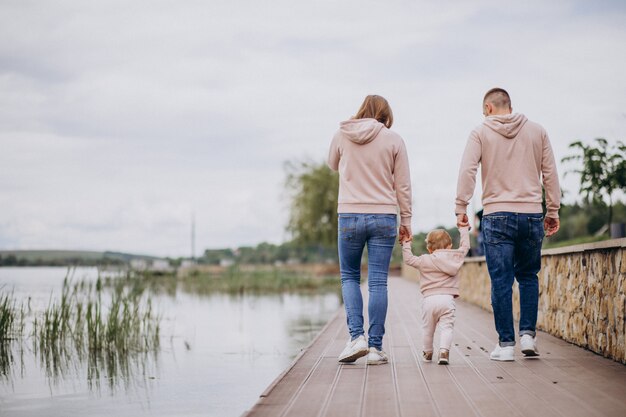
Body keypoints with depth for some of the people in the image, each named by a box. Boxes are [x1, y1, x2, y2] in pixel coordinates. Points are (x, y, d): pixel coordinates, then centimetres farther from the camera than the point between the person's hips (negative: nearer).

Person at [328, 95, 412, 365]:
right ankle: (376, 347, 3)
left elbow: (333, 165, 22)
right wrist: (406, 219, 10)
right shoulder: (394, 140, 0)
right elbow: (403, 185, 2)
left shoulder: (342, 135, 2)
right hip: (384, 217, 0)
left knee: (349, 277, 13)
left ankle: (356, 336, -3)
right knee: (378, 282, 3)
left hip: (350, 215, 0)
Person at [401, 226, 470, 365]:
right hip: (447, 298, -1)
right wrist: (463, 230, 38)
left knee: (428, 329, 15)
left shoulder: (424, 261, 7)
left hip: (429, 299, 1)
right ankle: (444, 351, -26)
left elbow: (408, 259, 17)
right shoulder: (455, 257, 9)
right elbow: (465, 246, 24)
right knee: (446, 327, -6)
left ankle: (428, 352, 29)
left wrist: (406, 244, 28)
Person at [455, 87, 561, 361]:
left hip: (497, 215, -2)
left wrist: (461, 208, -5)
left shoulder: (481, 133, 3)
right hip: (532, 215, 2)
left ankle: (506, 344, 2)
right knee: (528, 276, 17)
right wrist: (553, 210, 13)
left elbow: (467, 171, -7)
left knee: (501, 281, 1)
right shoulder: (537, 131, 10)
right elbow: (550, 173, 9)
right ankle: (528, 334, 7)